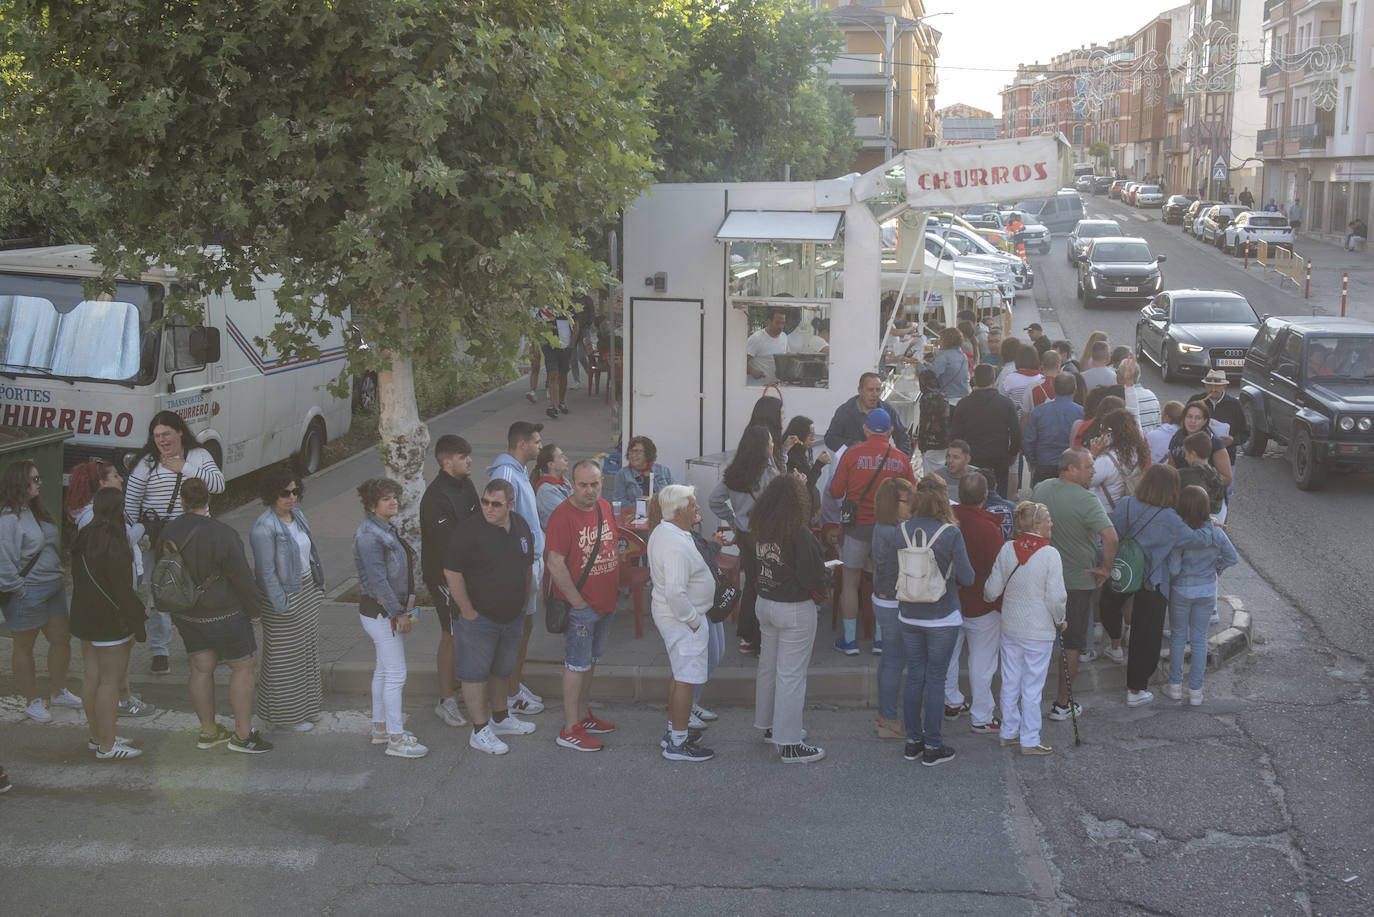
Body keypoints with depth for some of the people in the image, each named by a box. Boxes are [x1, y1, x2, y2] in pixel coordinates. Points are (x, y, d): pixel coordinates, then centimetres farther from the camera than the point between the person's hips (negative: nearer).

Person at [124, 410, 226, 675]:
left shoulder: (199, 456, 4)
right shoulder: (148, 463, -3)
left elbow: (219, 484, -11)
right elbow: (130, 500, -2)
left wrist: (185, 468, -16)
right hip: (157, 541, -2)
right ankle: (158, 651, 11)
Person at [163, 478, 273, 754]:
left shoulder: (168, 533, -2)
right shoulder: (221, 534, -23)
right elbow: (242, 577, -19)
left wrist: (175, 611, 21)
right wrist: (253, 609, -4)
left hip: (187, 614, 7)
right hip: (223, 615, -7)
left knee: (201, 669, 15)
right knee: (243, 668, 5)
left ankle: (208, 731, 25)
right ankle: (243, 735, 9)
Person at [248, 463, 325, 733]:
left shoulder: (297, 515, 4)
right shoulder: (264, 528, -22)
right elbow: (266, 572, -21)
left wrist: (317, 588, 15)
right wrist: (282, 606, -20)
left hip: (307, 589, 9)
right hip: (284, 595, -9)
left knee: (307, 650, 18)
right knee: (285, 656, 3)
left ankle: (304, 706, 33)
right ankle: (285, 714, 15)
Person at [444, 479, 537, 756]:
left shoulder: (521, 527, 3)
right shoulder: (469, 529, -18)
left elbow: (527, 567, 17)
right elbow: (452, 572, -18)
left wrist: (522, 603, 14)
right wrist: (467, 611, -16)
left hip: (512, 616, 7)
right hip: (478, 617, -7)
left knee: (502, 670, 20)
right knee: (475, 673, 1)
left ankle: (500, 718, 36)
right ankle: (480, 731, 9)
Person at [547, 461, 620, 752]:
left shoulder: (605, 508, 5)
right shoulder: (563, 515, -20)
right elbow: (555, 564, -23)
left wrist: (617, 585, 15)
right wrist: (578, 602, -19)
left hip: (605, 602, 8)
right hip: (579, 605, -8)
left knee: (590, 660, 19)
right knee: (576, 664, -2)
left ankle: (584, 714, 32)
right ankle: (570, 730, 5)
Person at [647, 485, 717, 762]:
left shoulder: (660, 532, 6)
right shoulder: (677, 544, -27)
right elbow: (676, 591, -32)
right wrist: (693, 621, -20)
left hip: (669, 614, 11)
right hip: (683, 619, -11)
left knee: (678, 674, 21)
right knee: (686, 679, -3)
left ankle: (674, 731, 33)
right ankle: (678, 743, 4)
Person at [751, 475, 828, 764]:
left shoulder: (760, 528, -3)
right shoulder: (799, 533, -23)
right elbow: (812, 578, -22)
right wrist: (822, 584, -1)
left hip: (765, 604, 7)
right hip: (794, 609, -7)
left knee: (768, 666, 21)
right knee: (791, 675, 0)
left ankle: (769, 726, 36)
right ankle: (789, 744, 6)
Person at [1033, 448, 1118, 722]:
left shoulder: (1039, 490, -1)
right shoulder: (1086, 501, -22)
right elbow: (1110, 536, -32)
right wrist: (1105, 568, -18)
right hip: (1077, 581, -6)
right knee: (1072, 643, 8)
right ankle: (1062, 704, 14)